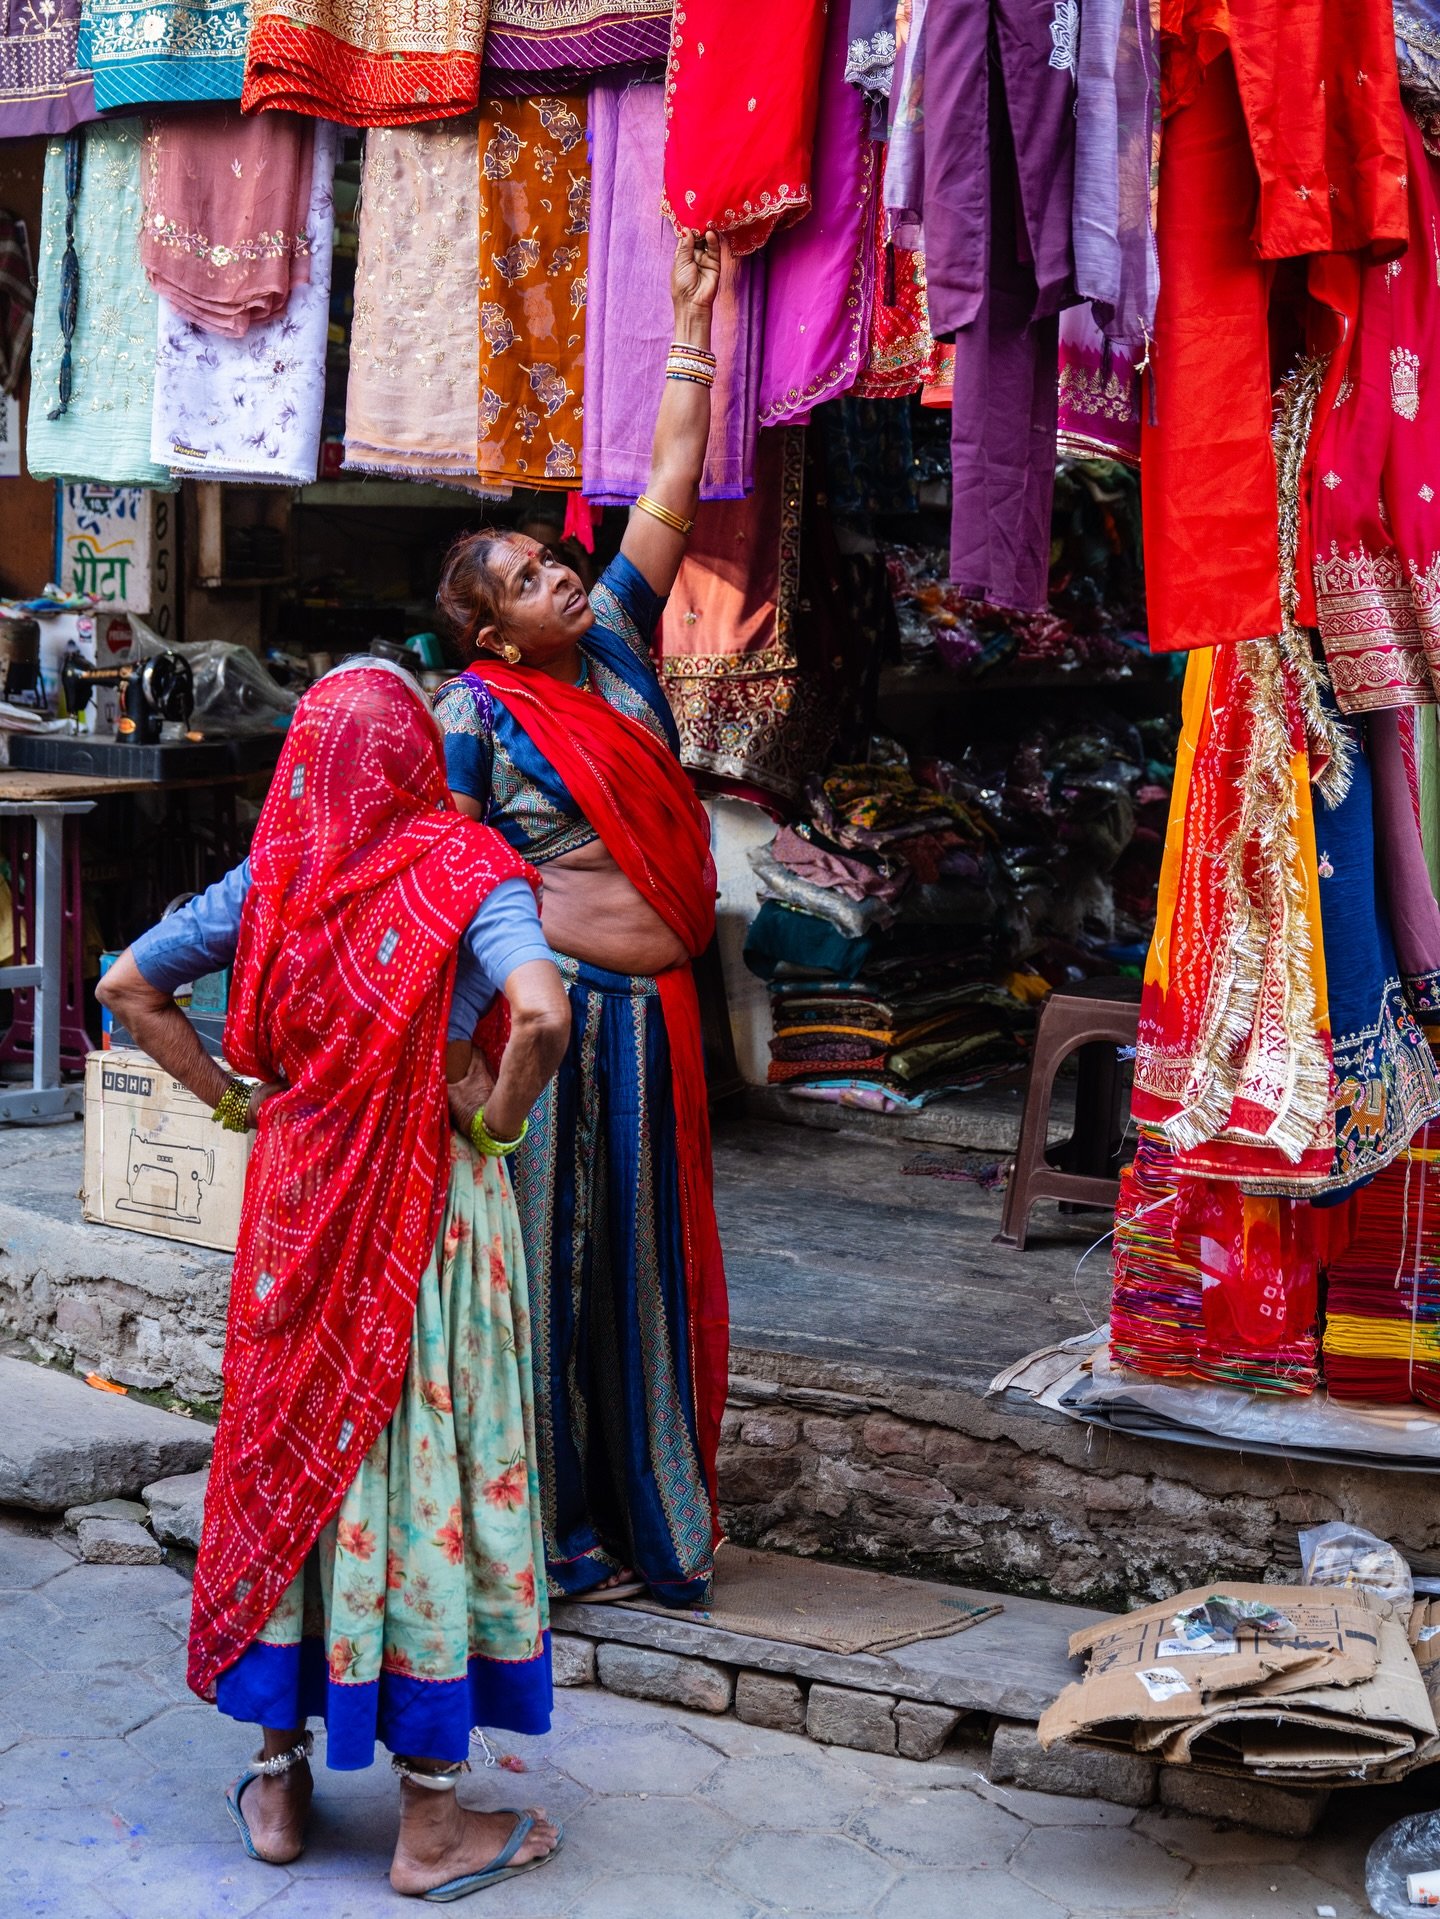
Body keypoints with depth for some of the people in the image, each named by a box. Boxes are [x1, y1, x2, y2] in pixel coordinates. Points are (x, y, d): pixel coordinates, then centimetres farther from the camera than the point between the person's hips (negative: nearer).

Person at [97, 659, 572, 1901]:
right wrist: (497, 1119, -13)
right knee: (426, 1464, 4)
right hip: (430, 1208, -4)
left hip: (296, 1195, 4)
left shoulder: (273, 877, 0)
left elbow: (128, 984, 6)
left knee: (291, 1449, 15)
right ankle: (433, 1821, 15)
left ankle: (278, 1777, 28)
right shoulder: (466, 876, -13)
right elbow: (542, 1013, -30)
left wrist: (234, 1099, 9)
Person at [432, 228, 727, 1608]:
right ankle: (552, 1532, 11)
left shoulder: (615, 644, 11)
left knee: (644, 1259, 12)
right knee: (548, 1260, 1)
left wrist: (693, 328, 11)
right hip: (554, 1013, -7)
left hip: (651, 1017, 7)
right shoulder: (474, 714, -6)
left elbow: (672, 490, 12)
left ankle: (647, 1515, 24)